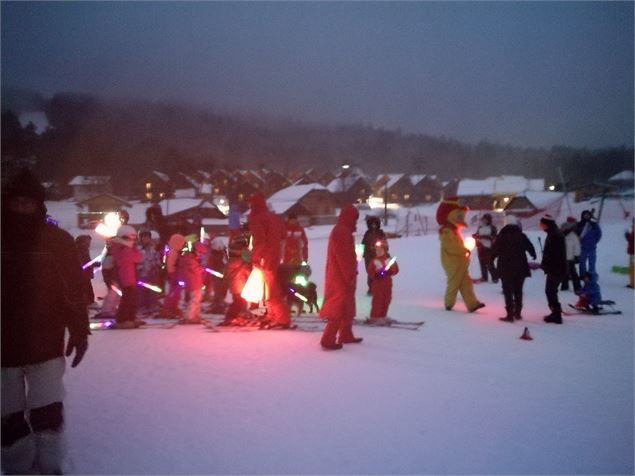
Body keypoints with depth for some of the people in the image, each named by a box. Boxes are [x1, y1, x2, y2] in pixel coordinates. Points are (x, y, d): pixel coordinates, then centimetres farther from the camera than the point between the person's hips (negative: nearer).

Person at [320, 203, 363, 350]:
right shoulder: (342, 232, -18)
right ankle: (328, 340, -8)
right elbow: (344, 257, -23)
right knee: (340, 308, -8)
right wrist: (350, 276, -21)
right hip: (342, 277, -10)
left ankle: (346, 335, 28)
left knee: (347, 306, 19)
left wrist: (351, 274, 19)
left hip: (340, 275, 10)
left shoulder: (341, 230, 15)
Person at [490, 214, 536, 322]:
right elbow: (530, 248, 9)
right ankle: (517, 313, 21)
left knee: (508, 292, 1)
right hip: (520, 268, 3)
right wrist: (533, 255, 32)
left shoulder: (501, 236, -6)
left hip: (505, 268, -3)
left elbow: (495, 250, -4)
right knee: (518, 291, 16)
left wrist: (491, 260, 12)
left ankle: (510, 315, -4)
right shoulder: (521, 236, 1)